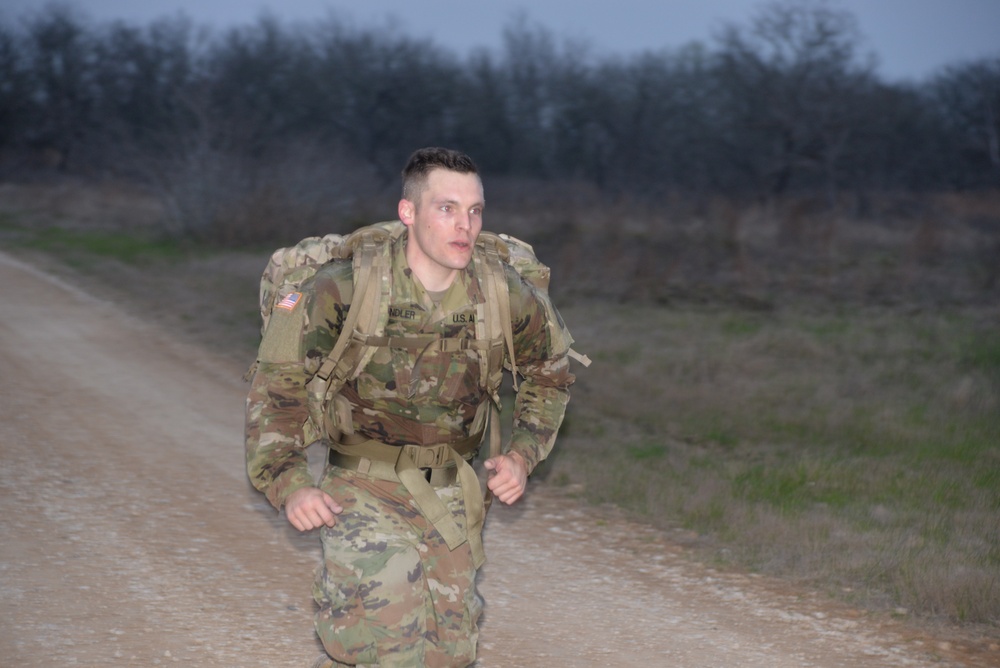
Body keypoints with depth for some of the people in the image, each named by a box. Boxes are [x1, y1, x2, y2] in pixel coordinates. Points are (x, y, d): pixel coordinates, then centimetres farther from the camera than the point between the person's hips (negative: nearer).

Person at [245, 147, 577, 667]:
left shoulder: (502, 296, -6)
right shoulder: (346, 289, -16)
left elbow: (550, 369, 14)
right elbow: (277, 381, -7)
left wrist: (522, 454, 3)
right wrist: (288, 484, -17)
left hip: (450, 502, 4)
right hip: (364, 496, -4)